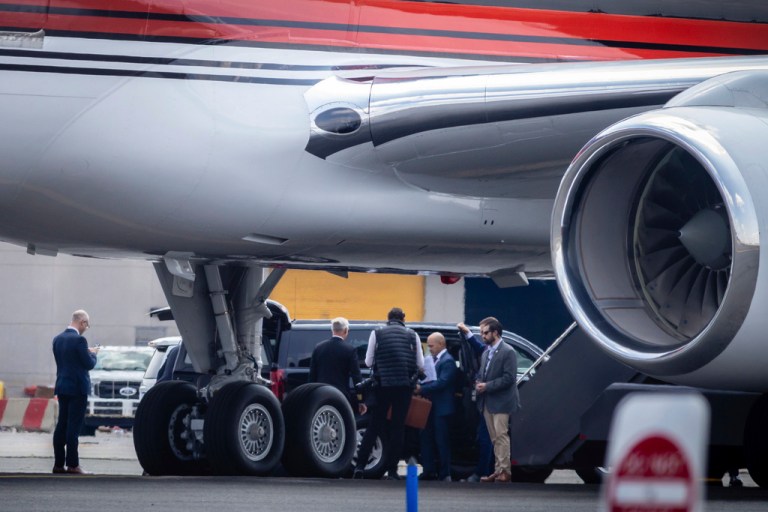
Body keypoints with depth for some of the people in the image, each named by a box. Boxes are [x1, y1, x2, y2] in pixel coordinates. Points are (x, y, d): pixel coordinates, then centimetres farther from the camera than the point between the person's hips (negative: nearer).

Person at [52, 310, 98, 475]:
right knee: (73, 426, -6)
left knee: (61, 425, 10)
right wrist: (93, 354, 7)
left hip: (62, 387, 7)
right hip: (77, 387, -7)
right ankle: (72, 465, -5)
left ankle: (58, 463, 10)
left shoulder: (57, 339, 8)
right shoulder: (79, 340, -16)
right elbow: (89, 364, -14)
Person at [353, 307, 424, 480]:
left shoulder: (377, 334, 4)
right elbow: (421, 364, 6)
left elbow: (368, 362, 5)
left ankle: (360, 466, 0)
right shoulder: (412, 335, 7)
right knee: (398, 426, 5)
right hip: (404, 386, 0)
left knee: (374, 426, 8)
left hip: (383, 385, 0)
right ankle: (392, 470, 2)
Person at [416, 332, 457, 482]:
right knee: (426, 438, 9)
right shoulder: (433, 359, 14)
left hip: (442, 408, -9)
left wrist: (422, 389, -21)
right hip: (430, 406, 9)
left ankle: (445, 474, 1)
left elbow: (442, 383, -21)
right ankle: (429, 471, 14)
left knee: (442, 441, -4)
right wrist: (420, 387, -2)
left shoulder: (447, 361, -13)